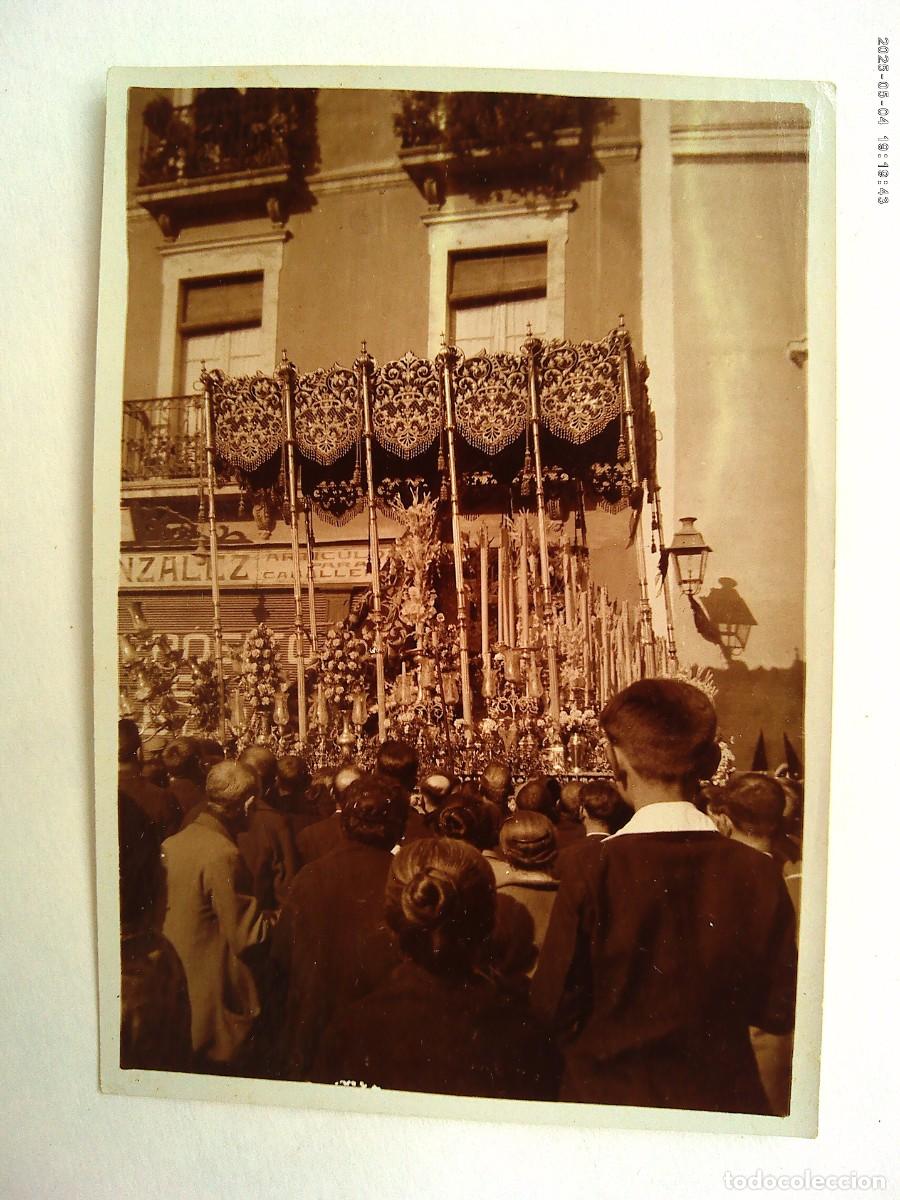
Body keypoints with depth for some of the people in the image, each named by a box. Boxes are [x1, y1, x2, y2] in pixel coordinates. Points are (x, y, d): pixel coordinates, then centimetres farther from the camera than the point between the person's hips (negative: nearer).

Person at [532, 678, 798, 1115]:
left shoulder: (595, 869, -23)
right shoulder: (758, 872, -15)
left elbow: (552, 1004, -14)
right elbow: (779, 1011, -6)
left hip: (609, 1092, -2)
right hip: (724, 1099, 2)